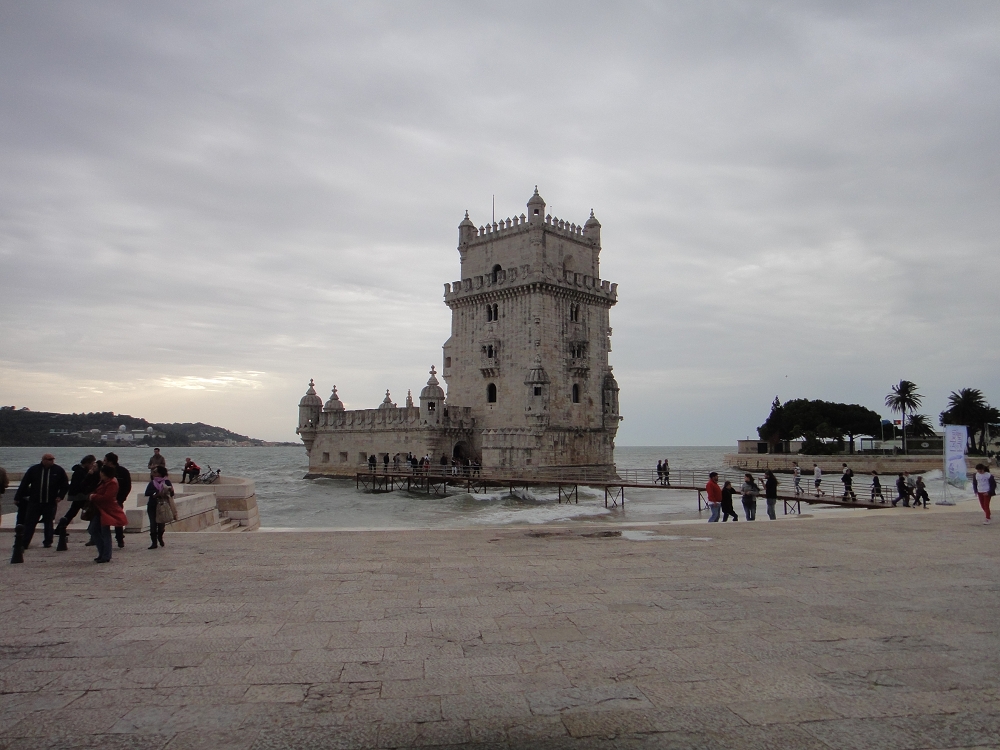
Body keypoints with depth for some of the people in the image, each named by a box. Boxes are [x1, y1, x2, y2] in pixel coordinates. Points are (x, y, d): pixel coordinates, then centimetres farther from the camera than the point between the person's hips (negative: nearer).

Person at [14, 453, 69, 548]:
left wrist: (60, 496, -3)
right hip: (34, 502, 0)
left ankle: (48, 542, 18)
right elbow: (24, 484, 5)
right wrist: (17, 498, 4)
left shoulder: (59, 470, 1)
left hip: (50, 502, 0)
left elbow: (65, 486, 9)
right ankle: (24, 543, 5)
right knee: (29, 523, 0)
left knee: (48, 523, 9)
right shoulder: (34, 469, 0)